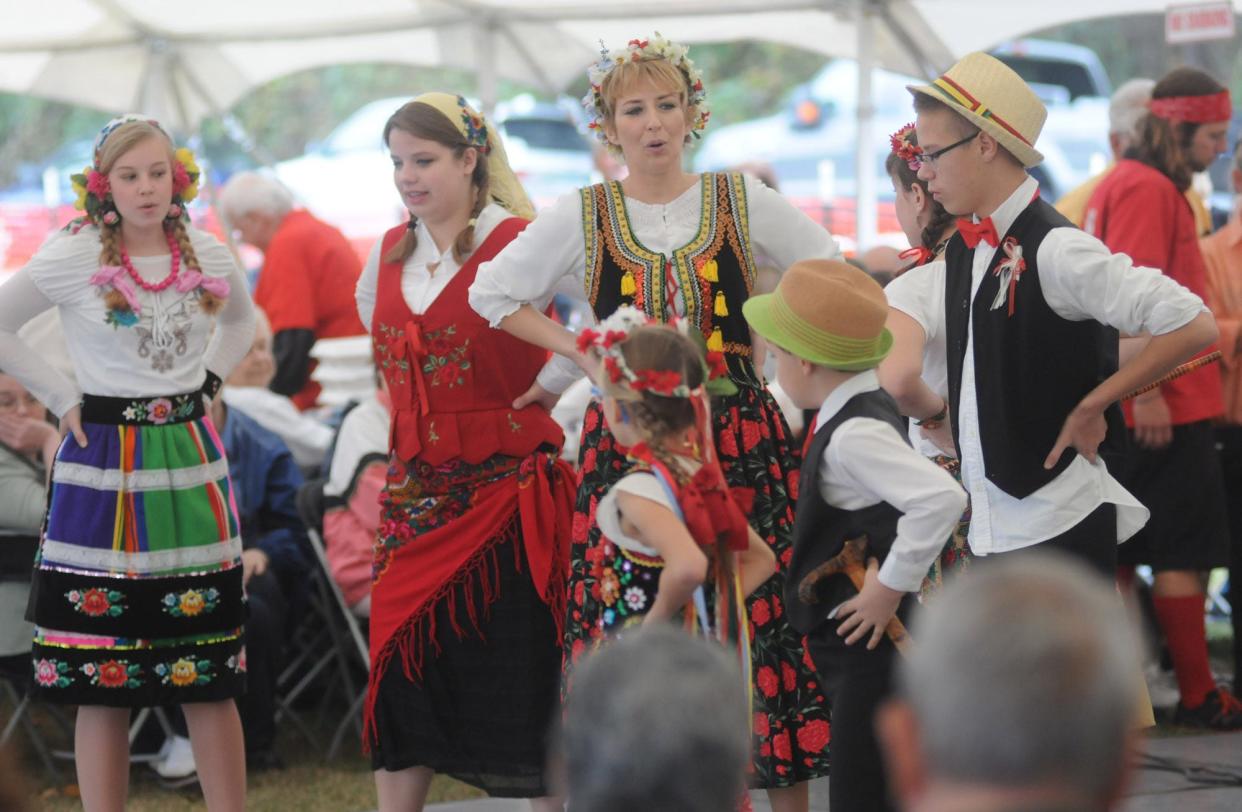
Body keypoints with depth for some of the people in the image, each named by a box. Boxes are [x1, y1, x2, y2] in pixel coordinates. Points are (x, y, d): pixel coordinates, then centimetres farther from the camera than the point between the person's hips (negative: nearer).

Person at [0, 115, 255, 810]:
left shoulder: (209, 257, 4)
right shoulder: (73, 258, -7)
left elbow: (241, 321, 24)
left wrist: (206, 381, 10)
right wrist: (60, 396, -4)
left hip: (192, 464, 3)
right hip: (103, 468, -3)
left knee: (210, 673, 5)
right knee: (103, 679, -1)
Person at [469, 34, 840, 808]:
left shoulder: (742, 200, 5)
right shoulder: (581, 219, 5)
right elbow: (492, 292, 14)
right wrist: (575, 350, 4)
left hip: (741, 441, 0)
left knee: (767, 614, -4)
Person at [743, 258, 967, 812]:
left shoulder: (853, 435, -21)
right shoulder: (863, 411, 9)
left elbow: (941, 498, -33)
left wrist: (891, 586, -24)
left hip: (872, 646, -11)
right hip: (850, 644, 11)